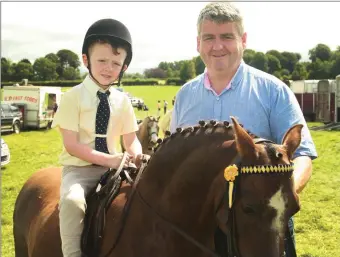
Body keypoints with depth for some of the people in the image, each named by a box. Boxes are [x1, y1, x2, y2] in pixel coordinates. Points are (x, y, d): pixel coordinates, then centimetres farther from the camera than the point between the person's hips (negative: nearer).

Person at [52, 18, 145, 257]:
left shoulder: (122, 101, 4)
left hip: (111, 167, 4)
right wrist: (108, 159, -23)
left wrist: (136, 156, -19)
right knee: (72, 201, -32)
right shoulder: (74, 96, -9)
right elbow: (71, 145, -14)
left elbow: (131, 140, 6)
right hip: (79, 168, -4)